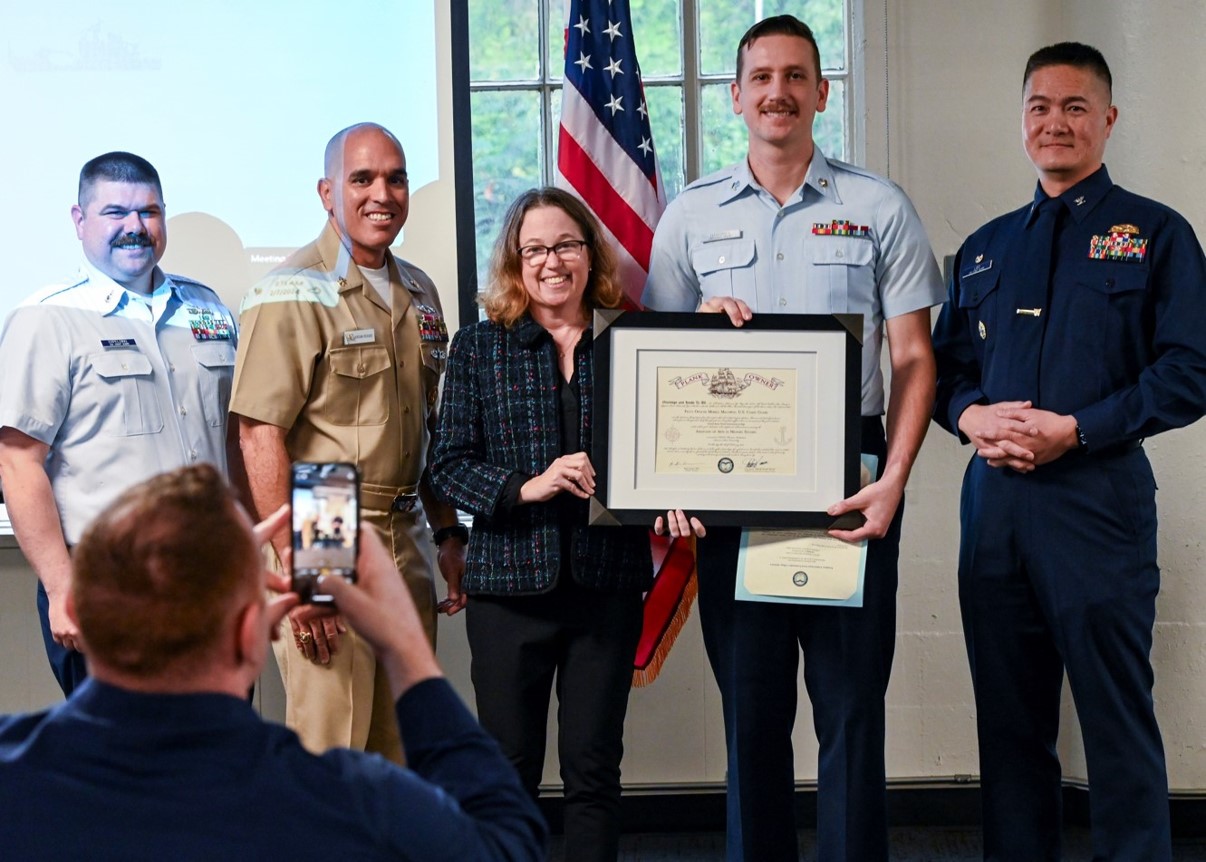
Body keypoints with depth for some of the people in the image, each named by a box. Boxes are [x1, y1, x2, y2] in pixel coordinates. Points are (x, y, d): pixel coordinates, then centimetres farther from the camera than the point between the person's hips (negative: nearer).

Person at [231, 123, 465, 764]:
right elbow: (260, 434, -15)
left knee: (402, 753, 12)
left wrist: (447, 532, 18)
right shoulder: (293, 293, -8)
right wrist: (294, 566, -21)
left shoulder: (418, 292, 15)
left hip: (407, 544, 7)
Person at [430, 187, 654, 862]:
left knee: (595, 767, 5)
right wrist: (526, 487, -15)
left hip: (608, 584, 1)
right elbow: (449, 465, -1)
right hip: (511, 583, 0)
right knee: (510, 767, 6)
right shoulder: (479, 348, 3)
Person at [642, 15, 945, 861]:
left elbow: (913, 357, 2)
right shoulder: (690, 216, 9)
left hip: (848, 483, -1)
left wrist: (894, 478, -12)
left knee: (852, 705, 1)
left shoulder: (879, 208, 4)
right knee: (750, 709, 8)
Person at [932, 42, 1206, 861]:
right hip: (994, 500, 5)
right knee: (1010, 719, 11)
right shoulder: (985, 248, 17)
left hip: (1099, 499, -5)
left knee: (1119, 721, -2)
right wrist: (970, 415, -5)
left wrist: (1074, 430, -15)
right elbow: (946, 363, 18)